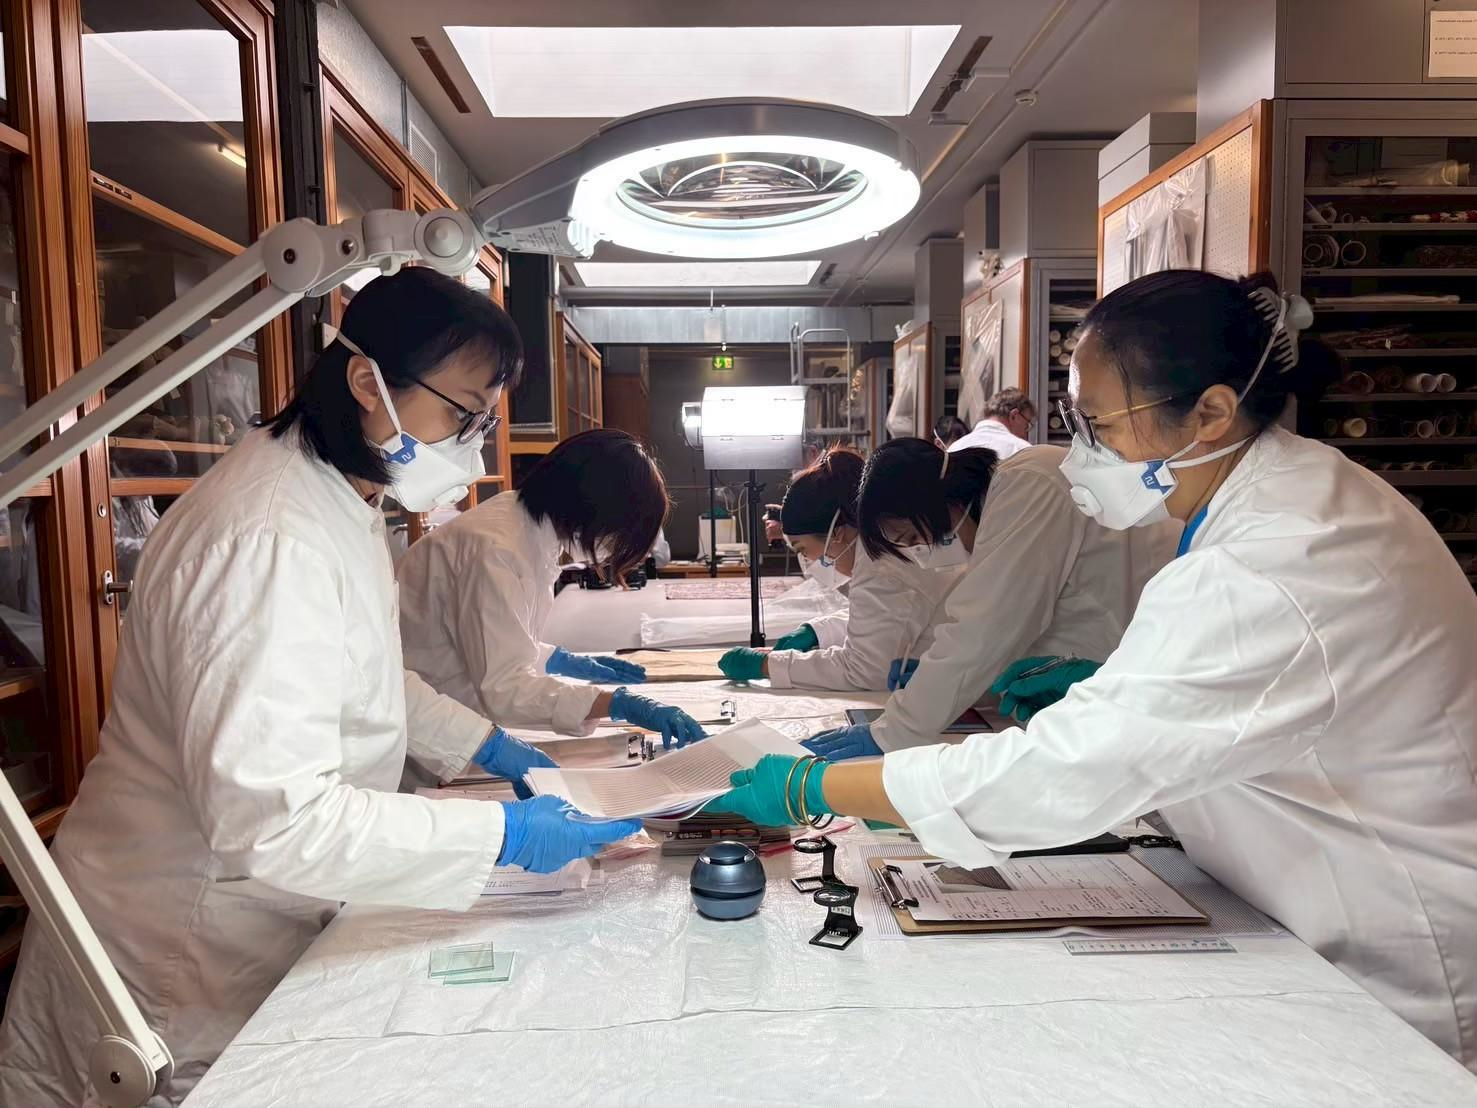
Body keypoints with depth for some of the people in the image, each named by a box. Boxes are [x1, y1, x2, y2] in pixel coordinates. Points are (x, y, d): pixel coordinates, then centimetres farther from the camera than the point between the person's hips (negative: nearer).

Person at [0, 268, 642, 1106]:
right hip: (180, 965, -8)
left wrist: (486, 744, 6)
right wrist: (503, 836, -30)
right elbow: (271, 817, -33)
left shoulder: (343, 503, 2)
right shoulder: (270, 542, -31)